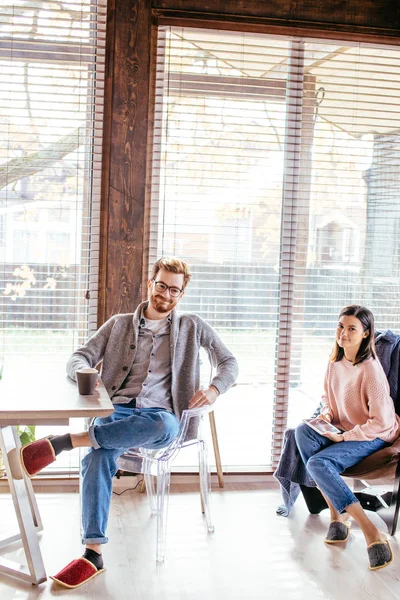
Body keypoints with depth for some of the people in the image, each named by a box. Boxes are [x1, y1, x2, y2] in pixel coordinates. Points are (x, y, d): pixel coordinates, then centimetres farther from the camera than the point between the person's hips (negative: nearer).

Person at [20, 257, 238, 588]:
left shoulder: (192, 326, 16)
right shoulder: (119, 324, 19)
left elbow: (229, 362, 15)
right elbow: (79, 357, 14)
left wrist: (214, 389, -8)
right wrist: (83, 372, -13)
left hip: (161, 416, -1)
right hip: (117, 410, 1)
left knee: (163, 425, -42)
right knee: (99, 457, -35)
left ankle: (62, 442, -40)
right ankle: (93, 552, -33)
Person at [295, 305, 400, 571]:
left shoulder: (370, 369, -21)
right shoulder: (335, 361, 2)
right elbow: (328, 396, 19)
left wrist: (343, 437, -20)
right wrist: (327, 414, -3)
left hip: (375, 437, -7)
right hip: (344, 430, 7)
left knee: (319, 463, -28)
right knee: (303, 431, -22)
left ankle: (373, 534, -24)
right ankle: (337, 514, -17)